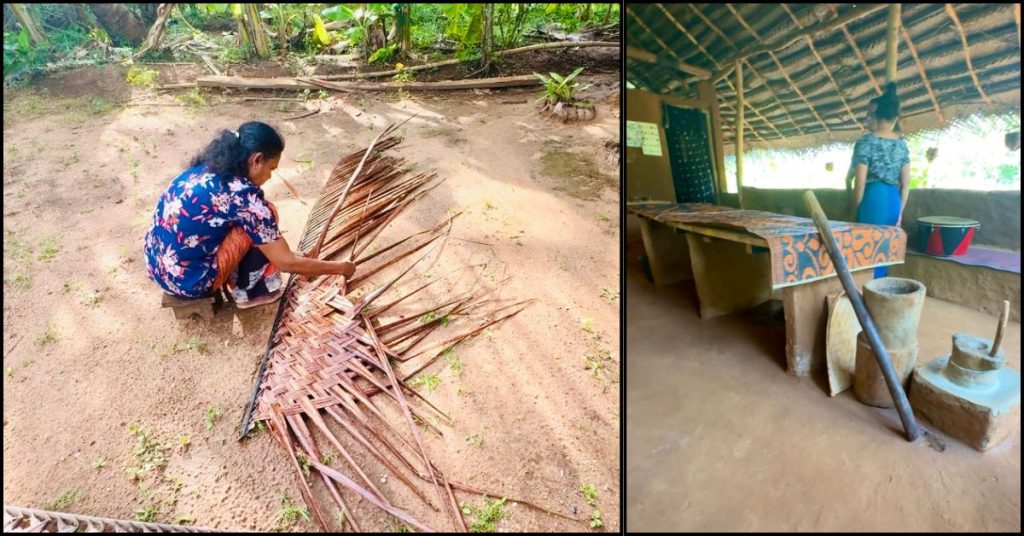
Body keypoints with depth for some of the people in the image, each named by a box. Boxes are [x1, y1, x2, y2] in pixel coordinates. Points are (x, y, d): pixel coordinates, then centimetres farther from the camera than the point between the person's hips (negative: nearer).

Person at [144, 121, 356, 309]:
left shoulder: (206, 168, 4)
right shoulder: (243, 196, -21)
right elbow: (287, 263, -15)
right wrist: (340, 267, -3)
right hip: (188, 280, -8)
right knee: (263, 214, -5)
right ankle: (248, 292, 8)